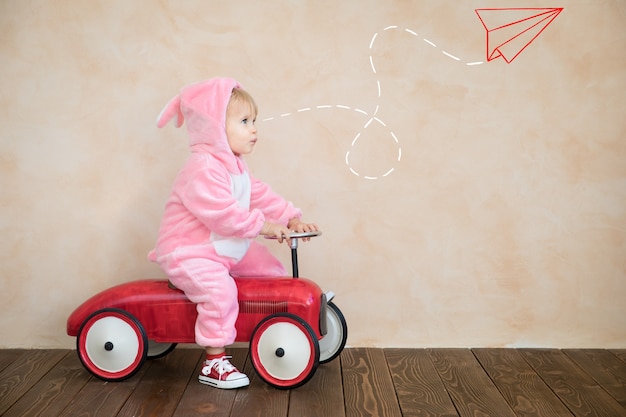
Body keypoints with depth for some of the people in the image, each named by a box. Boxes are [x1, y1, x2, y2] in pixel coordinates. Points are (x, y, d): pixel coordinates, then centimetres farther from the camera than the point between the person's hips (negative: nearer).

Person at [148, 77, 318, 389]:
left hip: (226, 249, 10)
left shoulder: (234, 165, 10)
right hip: (188, 253, -10)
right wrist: (263, 226, -27)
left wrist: (291, 218, -2)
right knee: (220, 290, -31)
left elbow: (259, 195, 9)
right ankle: (214, 363, -18)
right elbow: (222, 214, -32)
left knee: (272, 268, 9)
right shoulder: (203, 168, -24)